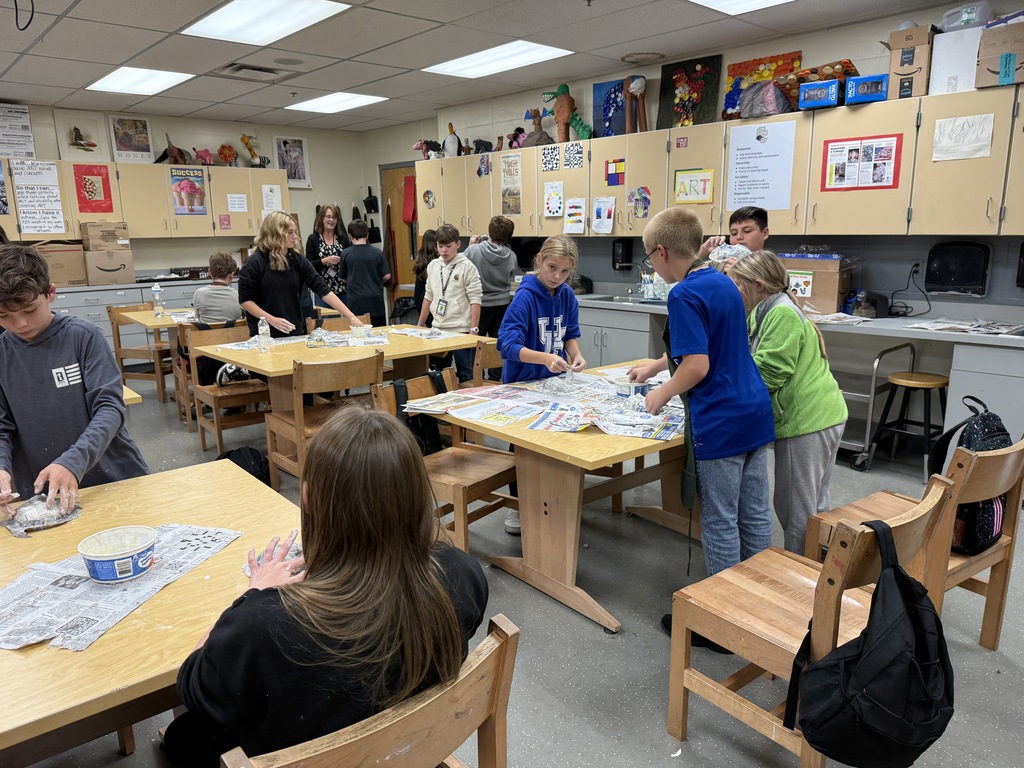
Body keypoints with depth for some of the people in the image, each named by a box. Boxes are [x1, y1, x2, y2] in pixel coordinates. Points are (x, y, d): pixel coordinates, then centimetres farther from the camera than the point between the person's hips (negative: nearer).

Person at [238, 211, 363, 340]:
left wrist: (351, 316, -14)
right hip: (265, 335, -4)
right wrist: (271, 319, -19)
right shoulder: (255, 262, -11)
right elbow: (244, 300, -7)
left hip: (295, 333, 5)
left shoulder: (297, 260, 0)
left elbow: (323, 289, -6)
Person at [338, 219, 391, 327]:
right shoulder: (377, 252, -2)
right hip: (376, 300, 1)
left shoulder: (345, 254, -4)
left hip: (356, 301, -1)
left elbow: (344, 278, 6)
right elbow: (387, 276, -1)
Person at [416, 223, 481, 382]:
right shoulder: (433, 266, 9)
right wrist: (420, 325, 17)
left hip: (461, 330, -6)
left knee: (465, 373, 1)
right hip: (438, 329, 6)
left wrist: (474, 330, -15)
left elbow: (475, 300, -10)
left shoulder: (467, 267, -8)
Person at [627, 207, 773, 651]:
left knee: (720, 523, 4)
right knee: (754, 514, 16)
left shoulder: (685, 295, -16)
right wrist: (655, 365, 33)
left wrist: (662, 394, -7)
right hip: (755, 413, 9)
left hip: (719, 424, -9)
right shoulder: (723, 283, 12)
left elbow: (697, 366, -23)